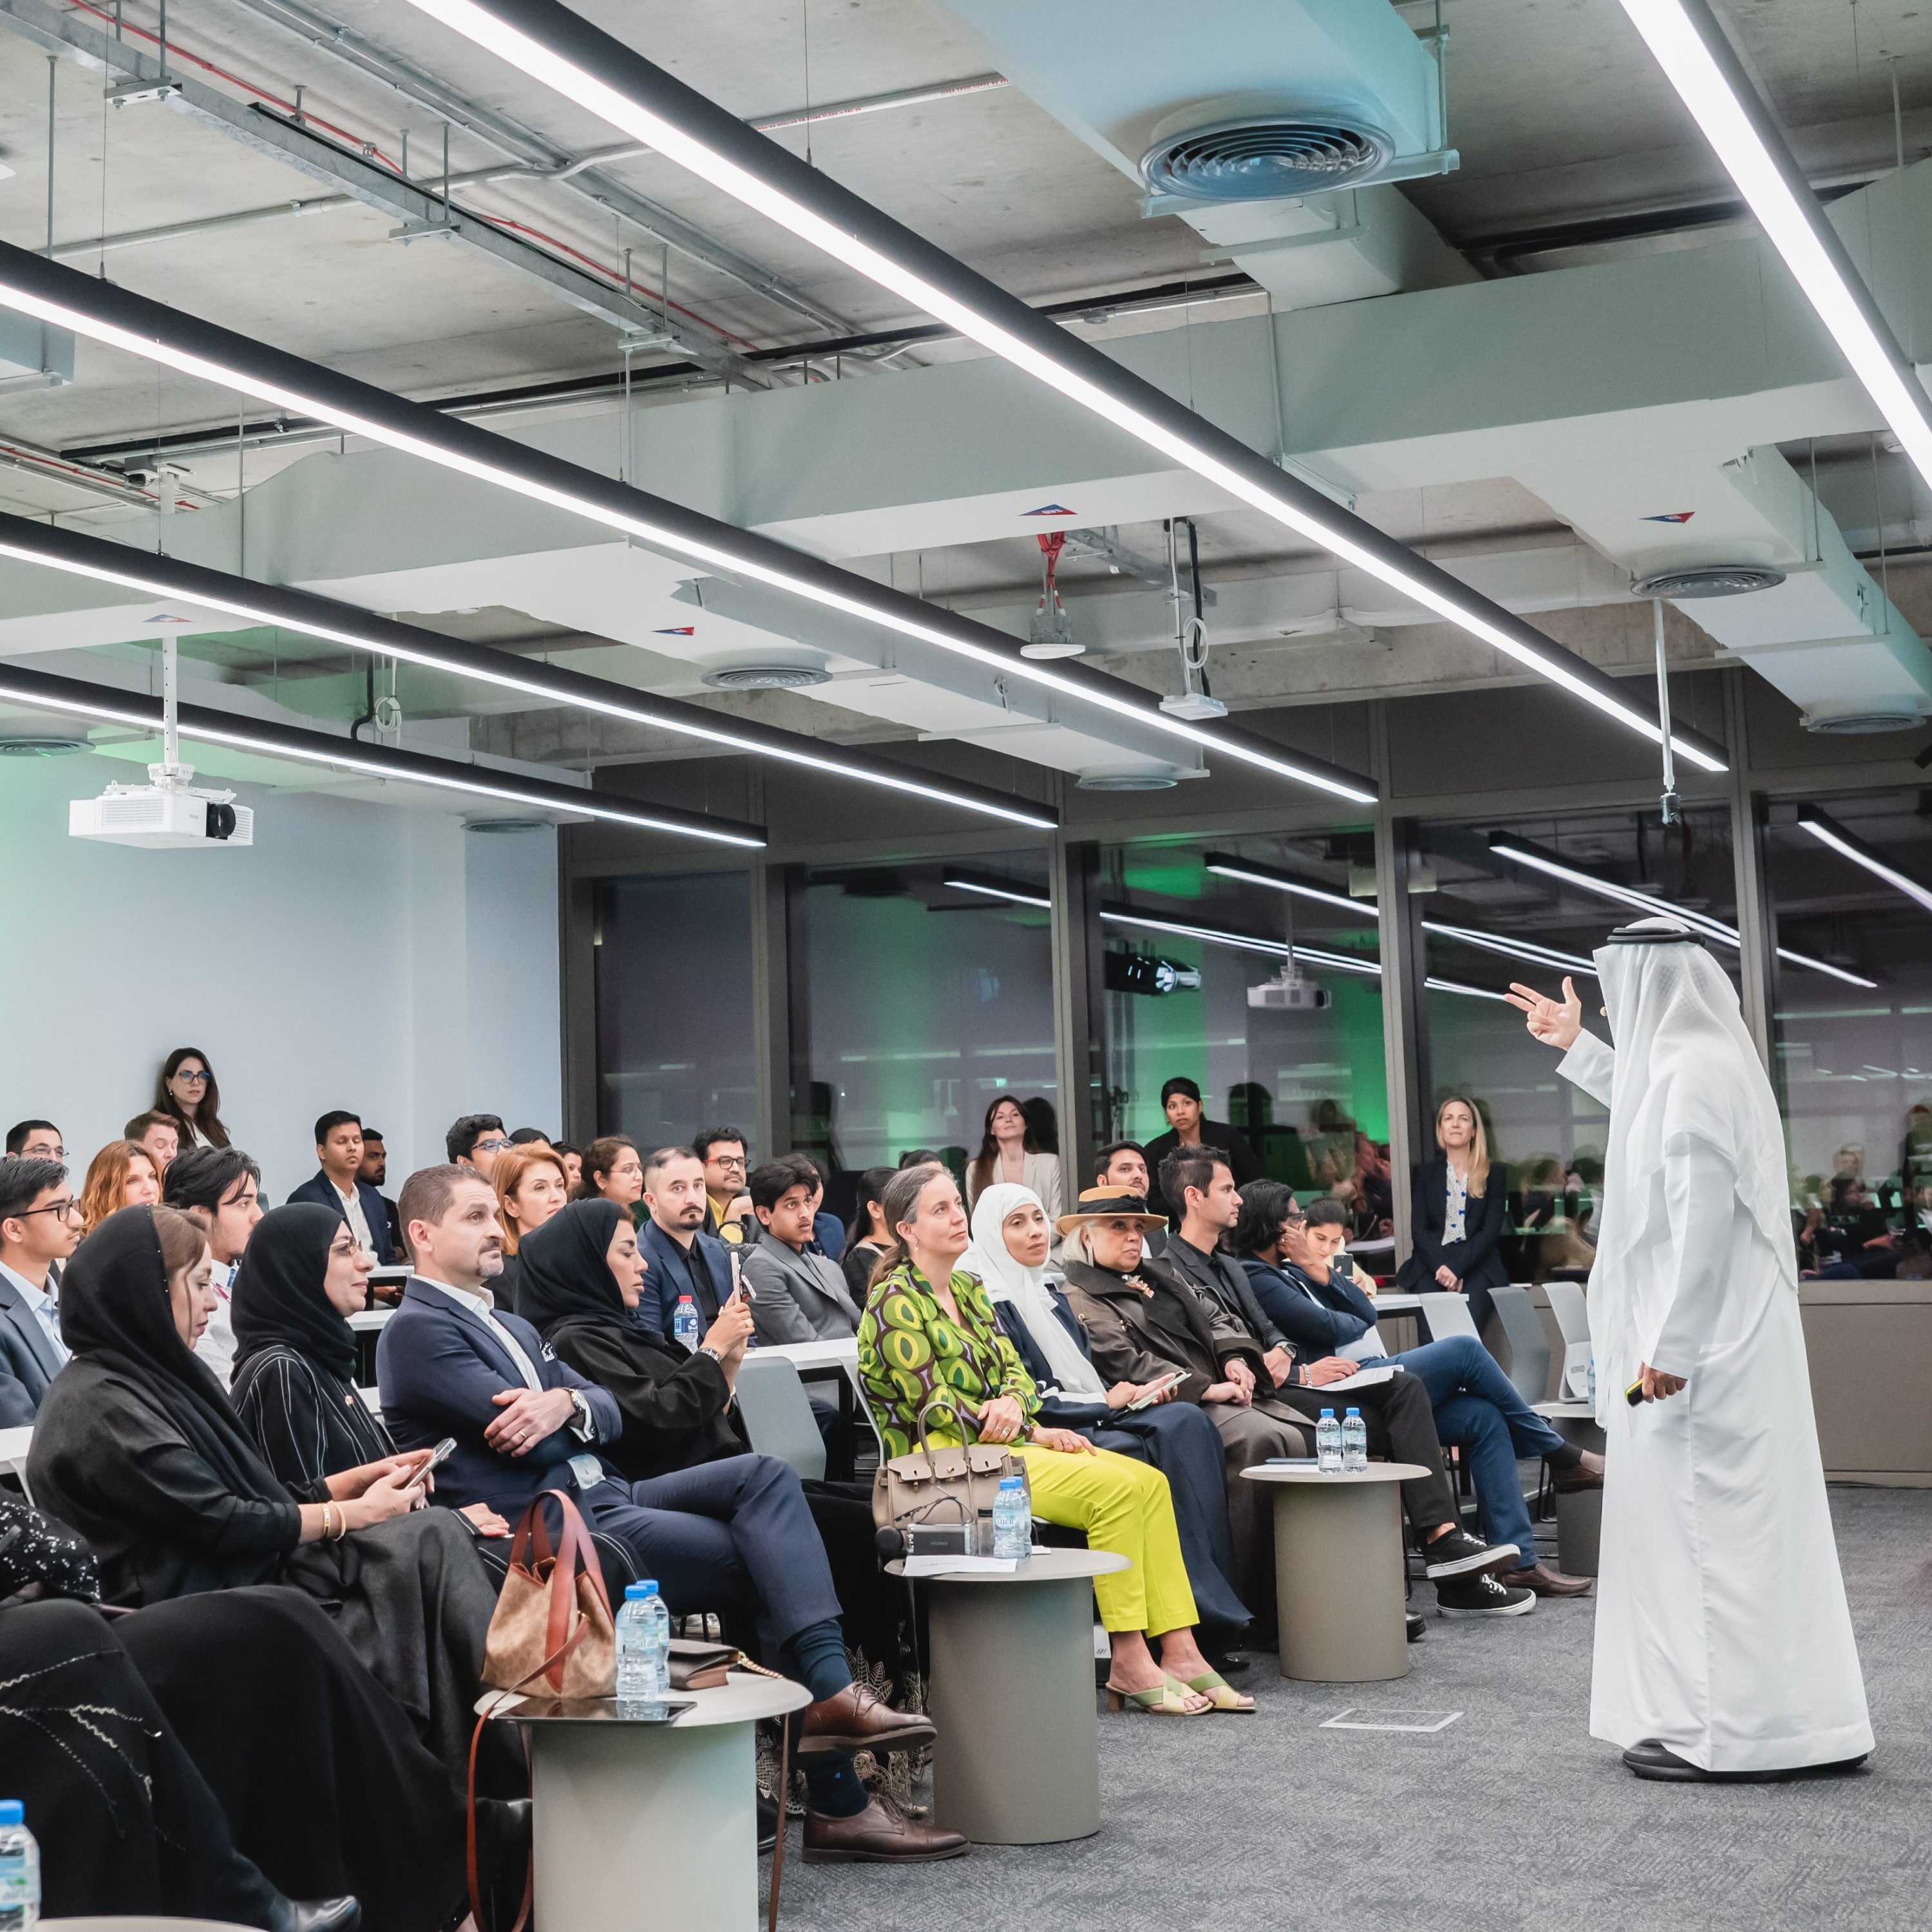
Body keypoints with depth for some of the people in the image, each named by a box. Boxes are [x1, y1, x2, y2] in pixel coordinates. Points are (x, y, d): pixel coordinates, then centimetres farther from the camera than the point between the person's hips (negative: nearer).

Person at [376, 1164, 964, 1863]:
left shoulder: (512, 1327, 25)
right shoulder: (417, 1331, -5)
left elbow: (610, 1413, 14)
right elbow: (517, 1436, -16)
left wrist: (567, 1404, -10)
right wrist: (572, 1406, 5)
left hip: (604, 1498, 9)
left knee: (764, 1475, -13)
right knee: (767, 1566, -15)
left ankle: (832, 1691, -22)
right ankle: (836, 1799, -12)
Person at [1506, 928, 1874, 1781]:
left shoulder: (1692, 1075, -18)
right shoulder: (1706, 1061, 13)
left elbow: (1703, 1222, -24)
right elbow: (1649, 1114, 38)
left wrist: (1669, 1348, -22)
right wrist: (1577, 1049, 45)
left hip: (1701, 1348, -10)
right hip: (1728, 1340, 10)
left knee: (1703, 1526, -4)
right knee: (1741, 1525, 14)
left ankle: (1725, 1734, 3)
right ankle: (1788, 1718, 21)